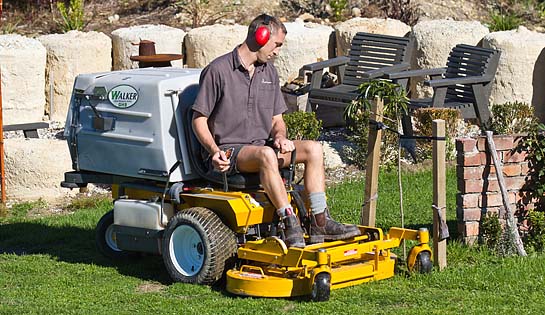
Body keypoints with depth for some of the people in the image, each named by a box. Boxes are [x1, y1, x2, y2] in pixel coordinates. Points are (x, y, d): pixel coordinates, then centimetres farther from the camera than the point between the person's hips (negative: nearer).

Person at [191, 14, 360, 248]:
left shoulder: (269, 72, 14)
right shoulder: (218, 71, -8)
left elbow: (277, 119, 18)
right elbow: (199, 119, -7)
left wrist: (280, 137, -6)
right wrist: (215, 151, -23)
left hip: (261, 146, 7)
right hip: (229, 151, -7)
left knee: (313, 149, -11)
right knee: (266, 155, -38)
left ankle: (320, 222, -16)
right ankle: (290, 224, -38)